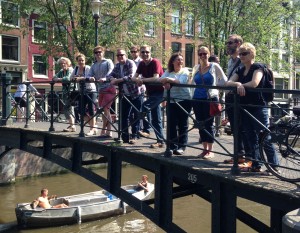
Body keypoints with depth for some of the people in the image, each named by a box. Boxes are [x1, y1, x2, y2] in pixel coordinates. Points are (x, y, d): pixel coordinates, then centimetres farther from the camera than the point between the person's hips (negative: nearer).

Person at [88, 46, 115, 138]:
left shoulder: (108, 62, 0)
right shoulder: (94, 65, 17)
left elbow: (111, 72, -16)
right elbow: (89, 75, 6)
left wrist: (105, 78, -35)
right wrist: (90, 78, -18)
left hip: (109, 88, -7)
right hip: (101, 89, 7)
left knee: (105, 109, -14)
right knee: (103, 110, 9)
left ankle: (104, 130, -8)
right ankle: (108, 131, 17)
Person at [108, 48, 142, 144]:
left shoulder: (131, 63, -11)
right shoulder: (117, 66, 10)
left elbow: (131, 77, -24)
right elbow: (111, 75, 8)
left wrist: (117, 80, -26)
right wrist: (113, 79, -16)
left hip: (136, 94, -7)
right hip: (125, 95, 7)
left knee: (136, 116, -2)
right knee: (124, 116, 7)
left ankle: (134, 136, 5)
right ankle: (124, 136, 15)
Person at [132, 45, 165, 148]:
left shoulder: (155, 62, -16)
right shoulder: (141, 64, 4)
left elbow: (156, 78, -29)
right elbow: (134, 77, 0)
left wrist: (142, 79, -29)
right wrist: (137, 80, -22)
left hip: (159, 92, -8)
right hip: (150, 92, 8)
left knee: (145, 106, -25)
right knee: (156, 118, 10)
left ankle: (146, 130, -13)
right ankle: (160, 141, 16)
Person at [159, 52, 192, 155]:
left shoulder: (185, 71, 2)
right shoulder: (168, 72, 13)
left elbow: (181, 82, -16)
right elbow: (160, 79, -4)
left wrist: (169, 79, -19)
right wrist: (165, 81, -24)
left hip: (184, 101, -3)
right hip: (172, 101, 3)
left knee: (183, 124, 4)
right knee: (172, 124, 3)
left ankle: (182, 146, 12)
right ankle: (173, 146, 13)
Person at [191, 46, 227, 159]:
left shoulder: (214, 66, -2)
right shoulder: (196, 68, 10)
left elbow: (224, 80, 3)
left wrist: (213, 85, -1)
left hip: (210, 98, -4)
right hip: (197, 99, 4)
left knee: (208, 124, -2)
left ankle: (210, 150, 7)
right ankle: (205, 149, 17)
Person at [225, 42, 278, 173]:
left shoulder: (257, 68, -5)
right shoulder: (240, 71, 14)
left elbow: (254, 83, -23)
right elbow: (228, 83, 0)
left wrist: (239, 85, -8)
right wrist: (238, 84, -21)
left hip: (258, 108, -7)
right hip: (245, 108, 7)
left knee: (265, 138, -5)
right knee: (251, 138, 10)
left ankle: (274, 165, 3)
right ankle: (256, 165, 18)